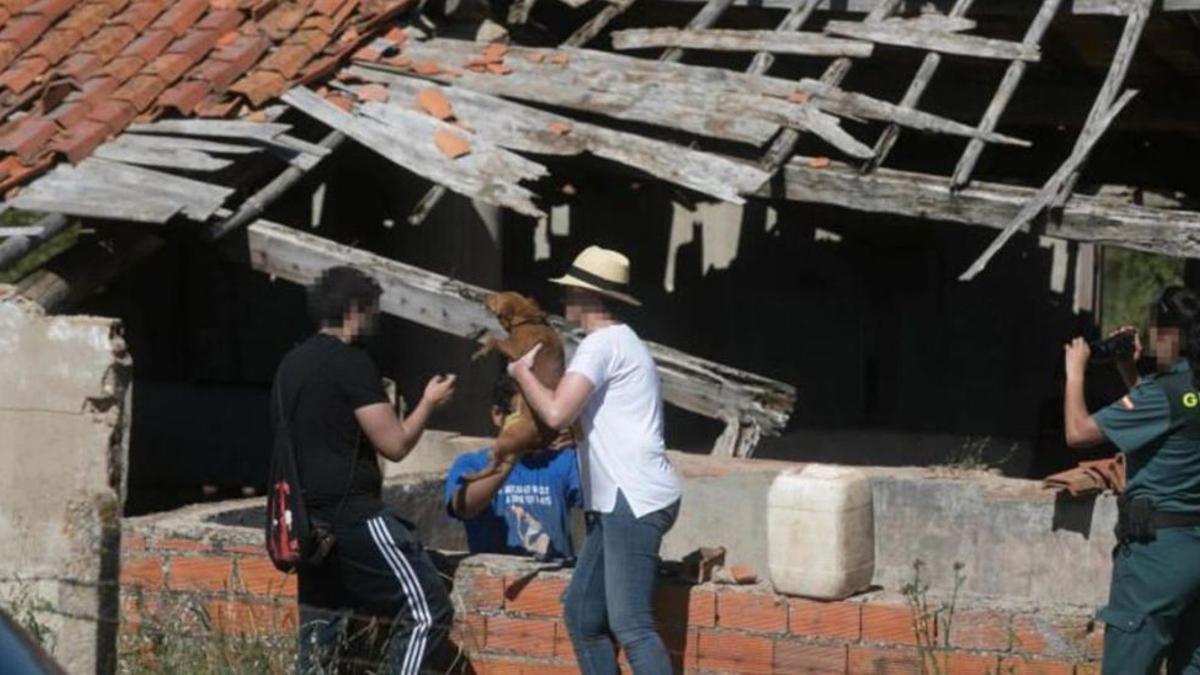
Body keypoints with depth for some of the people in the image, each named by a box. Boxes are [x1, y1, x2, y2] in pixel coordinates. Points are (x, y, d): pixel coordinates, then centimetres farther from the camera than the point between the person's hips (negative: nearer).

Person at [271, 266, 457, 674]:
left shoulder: (291, 365, 15)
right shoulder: (351, 362, -12)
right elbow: (395, 444, -13)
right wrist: (429, 403, 2)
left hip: (308, 520, 9)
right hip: (353, 515, -9)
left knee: (320, 627, 12)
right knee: (427, 609, -4)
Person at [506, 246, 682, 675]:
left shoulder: (603, 343, -10)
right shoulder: (618, 342, 23)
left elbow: (557, 413, -20)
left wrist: (522, 372, -4)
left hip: (635, 500, -11)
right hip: (617, 502, 11)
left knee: (629, 624, -15)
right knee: (581, 613, 13)